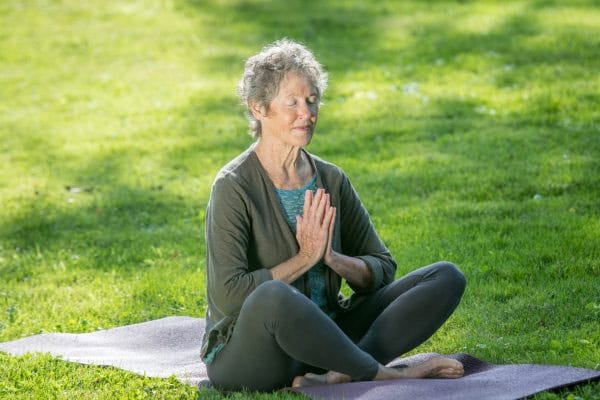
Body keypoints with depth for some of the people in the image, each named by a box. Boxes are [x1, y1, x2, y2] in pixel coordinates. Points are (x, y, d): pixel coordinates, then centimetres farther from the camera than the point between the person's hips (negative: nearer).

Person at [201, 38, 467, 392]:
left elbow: (382, 270, 7)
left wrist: (331, 257, -13)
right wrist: (304, 258, -17)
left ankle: (338, 375, -27)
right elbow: (227, 294, -19)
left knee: (447, 278, -8)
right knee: (273, 295, -42)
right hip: (247, 355, -6)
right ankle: (388, 375, -23)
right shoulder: (234, 187, -10)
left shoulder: (331, 180, 8)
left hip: (324, 335, 6)